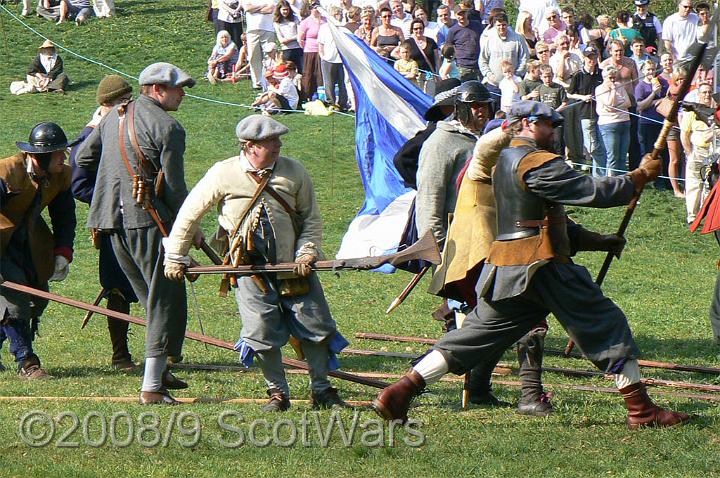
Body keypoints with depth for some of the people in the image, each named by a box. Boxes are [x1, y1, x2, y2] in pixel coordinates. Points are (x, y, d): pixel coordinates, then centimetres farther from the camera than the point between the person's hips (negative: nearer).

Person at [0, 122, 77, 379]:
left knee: (38, 297, 5)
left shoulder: (61, 176, -6)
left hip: (30, 243, 7)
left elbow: (64, 217, 7)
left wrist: (63, 253, -5)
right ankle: (27, 363, -14)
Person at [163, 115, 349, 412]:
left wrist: (307, 251, -5)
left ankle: (322, 391, 14)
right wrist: (175, 257, 8)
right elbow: (190, 214, 4)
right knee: (262, 334, -7)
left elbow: (312, 218, 11)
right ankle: (277, 393, 9)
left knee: (316, 328, 1)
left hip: (294, 267, 2)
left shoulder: (293, 172, 1)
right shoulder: (223, 174, -6)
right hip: (252, 272, -2)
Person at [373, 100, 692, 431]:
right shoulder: (536, 162, -10)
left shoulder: (504, 161, 21)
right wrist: (640, 176, -1)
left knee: (471, 338, 10)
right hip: (542, 267, -9)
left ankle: (398, 394, 1)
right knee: (607, 324, 0)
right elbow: (593, 192, -15)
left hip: (502, 273, 9)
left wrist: (597, 241, 20)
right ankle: (641, 410, 0)